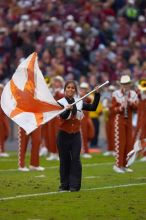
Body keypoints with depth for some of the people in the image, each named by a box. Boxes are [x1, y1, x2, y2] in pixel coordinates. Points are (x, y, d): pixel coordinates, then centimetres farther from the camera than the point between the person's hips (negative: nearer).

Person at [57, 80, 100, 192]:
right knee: (64, 160, 4)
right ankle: (65, 184, 13)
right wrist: (67, 109, -42)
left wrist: (97, 94, -4)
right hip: (63, 135, -2)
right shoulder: (60, 103, -6)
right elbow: (63, 116, -22)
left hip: (76, 135, 2)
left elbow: (93, 107, 3)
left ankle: (74, 185, -4)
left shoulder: (79, 102, 6)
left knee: (75, 159, -5)